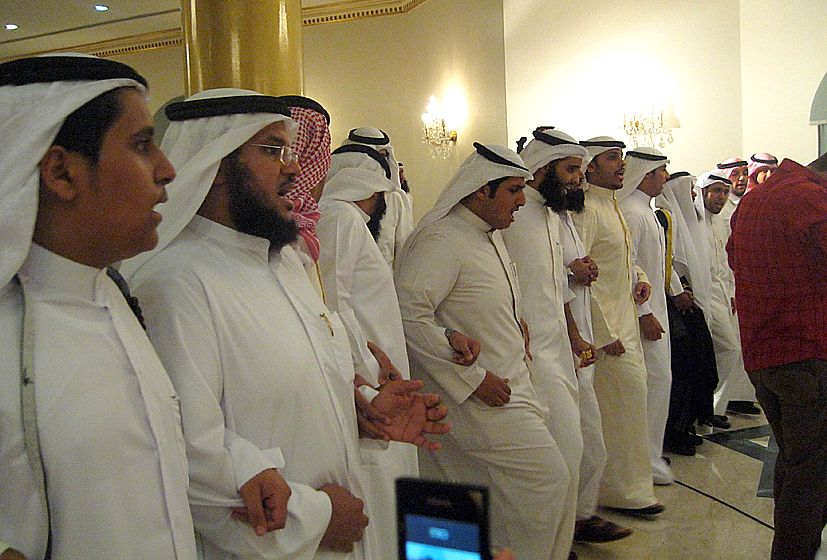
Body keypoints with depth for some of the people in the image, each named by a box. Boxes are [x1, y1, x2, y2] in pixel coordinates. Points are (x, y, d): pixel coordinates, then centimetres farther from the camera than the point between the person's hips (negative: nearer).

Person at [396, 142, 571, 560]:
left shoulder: (492, 236, 15)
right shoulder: (441, 240, -17)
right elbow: (409, 314, -27)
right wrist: (473, 378, -23)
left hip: (505, 388, 9)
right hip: (478, 398, -9)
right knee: (546, 479, -8)